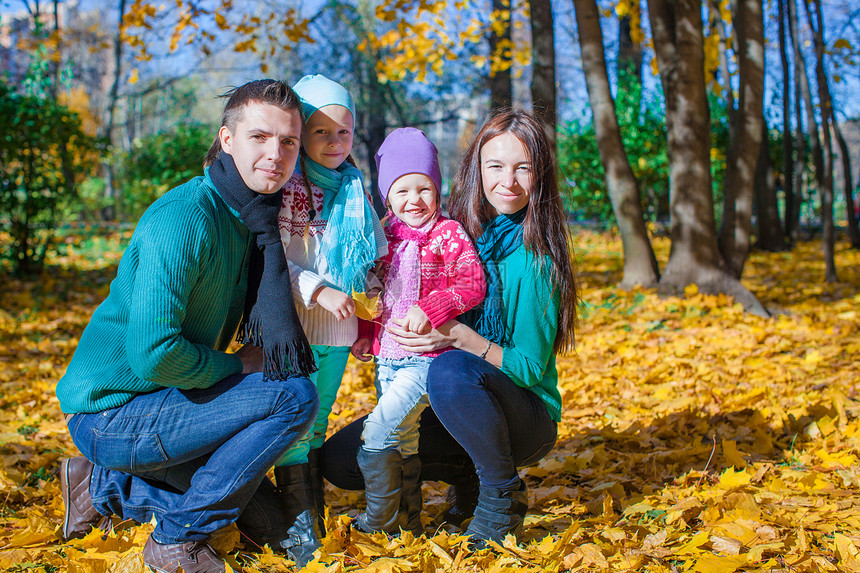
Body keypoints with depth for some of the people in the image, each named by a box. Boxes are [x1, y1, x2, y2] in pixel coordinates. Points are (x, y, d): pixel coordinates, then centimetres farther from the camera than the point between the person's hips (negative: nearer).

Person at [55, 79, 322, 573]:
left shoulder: (248, 217, 6)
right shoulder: (184, 219, -24)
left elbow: (263, 317, -6)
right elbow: (152, 355, -30)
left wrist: (267, 225, -15)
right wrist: (236, 365, -15)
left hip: (158, 401, 9)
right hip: (111, 415, -9)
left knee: (265, 520, 20)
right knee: (294, 397, -21)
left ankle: (104, 488, 25)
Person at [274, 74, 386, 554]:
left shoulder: (355, 190, 10)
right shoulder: (282, 188, -6)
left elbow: (380, 254, 18)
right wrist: (319, 292, -20)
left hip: (339, 329, 5)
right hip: (292, 325, -5)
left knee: (317, 423, 14)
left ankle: (316, 511, 23)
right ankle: (299, 519, 3)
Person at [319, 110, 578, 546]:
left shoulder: (534, 258, -17)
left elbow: (528, 368, -15)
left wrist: (459, 336, -29)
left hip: (526, 417, -6)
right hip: (452, 411, 6)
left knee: (450, 369, -37)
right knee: (338, 460, -6)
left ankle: (503, 496, -14)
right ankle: (464, 473, 11)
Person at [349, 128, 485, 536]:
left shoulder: (449, 234, -6)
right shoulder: (384, 238, 11)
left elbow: (473, 285, -12)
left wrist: (430, 309, -23)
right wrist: (364, 333, 9)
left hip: (426, 358, -6)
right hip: (387, 357, 6)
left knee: (375, 437, -11)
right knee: (402, 443, 15)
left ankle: (377, 524, 5)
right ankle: (408, 522, 29)